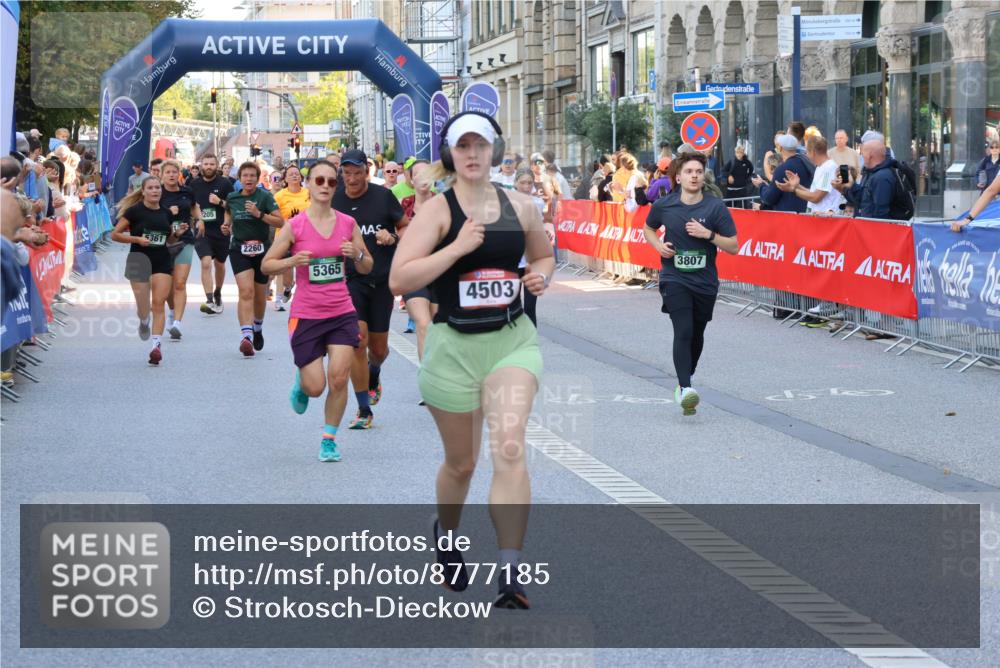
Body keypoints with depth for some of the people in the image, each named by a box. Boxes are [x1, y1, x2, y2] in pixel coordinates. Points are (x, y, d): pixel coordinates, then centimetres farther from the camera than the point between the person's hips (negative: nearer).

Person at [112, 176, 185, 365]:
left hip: (162, 262, 3)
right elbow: (115, 235, -5)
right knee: (144, 308, 3)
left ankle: (156, 345, -10)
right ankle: (144, 323, 39)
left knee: (159, 304, -9)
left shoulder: (165, 213, 8)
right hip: (140, 262, -3)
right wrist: (137, 239, -16)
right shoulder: (134, 211, -6)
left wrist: (177, 233, 2)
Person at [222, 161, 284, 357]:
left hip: (262, 249, 0)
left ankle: (258, 328, 40)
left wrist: (259, 214, -24)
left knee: (260, 295, 12)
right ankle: (246, 335, -28)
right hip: (239, 249, 0)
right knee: (246, 291, -19)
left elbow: (280, 222, -13)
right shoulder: (232, 198, 4)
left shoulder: (265, 197, -6)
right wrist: (227, 227, 8)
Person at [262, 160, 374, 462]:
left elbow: (367, 267, 11)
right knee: (316, 387, -2)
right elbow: (266, 264, -1)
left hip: (342, 313, 2)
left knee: (339, 379, -7)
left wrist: (357, 255, -11)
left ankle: (329, 438, 11)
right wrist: (292, 261, -19)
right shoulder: (294, 226, -7)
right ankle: (301, 380, 35)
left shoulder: (347, 223, 2)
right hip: (306, 315, -2)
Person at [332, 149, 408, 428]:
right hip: (350, 279, 0)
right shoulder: (333, 200, 1)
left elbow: (407, 227, 5)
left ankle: (374, 375, 48)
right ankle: (364, 410, -6)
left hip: (382, 279, 0)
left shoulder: (383, 196, -3)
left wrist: (393, 237, -14)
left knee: (378, 347, 10)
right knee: (357, 340, -16)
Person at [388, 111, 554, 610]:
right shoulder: (437, 210, -6)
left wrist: (540, 277, 1)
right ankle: (445, 534, 46)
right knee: (461, 464, 12)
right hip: (455, 347, -1)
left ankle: (510, 579, -20)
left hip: (513, 341, 1)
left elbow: (543, 255, 23)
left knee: (509, 448, -19)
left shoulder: (521, 207, 4)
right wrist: (457, 247, -22)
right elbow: (399, 279, -15)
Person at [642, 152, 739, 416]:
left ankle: (686, 381, 40)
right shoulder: (663, 206, -2)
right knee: (683, 331, -19)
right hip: (674, 278, -2)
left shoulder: (715, 207, -6)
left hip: (705, 282, 2)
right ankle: (685, 390, -27)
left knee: (696, 335, 15)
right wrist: (659, 245, -2)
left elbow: (733, 246, -5)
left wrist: (708, 234, -19)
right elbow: (648, 228, 19)